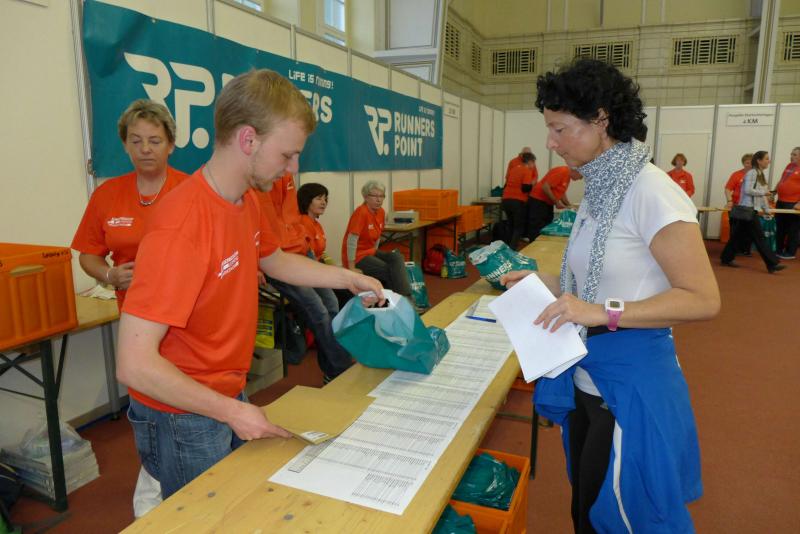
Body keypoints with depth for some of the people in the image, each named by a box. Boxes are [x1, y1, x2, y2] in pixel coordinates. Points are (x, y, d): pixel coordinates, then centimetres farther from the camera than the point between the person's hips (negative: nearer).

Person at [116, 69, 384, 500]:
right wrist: (230, 411, -21)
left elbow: (273, 260, 17)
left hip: (231, 398, 8)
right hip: (184, 420, -8)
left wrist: (349, 279, 11)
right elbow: (135, 364, -28)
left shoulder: (246, 199, -3)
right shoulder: (182, 225, -29)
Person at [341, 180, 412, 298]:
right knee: (391, 271, -16)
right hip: (357, 257, -7)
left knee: (397, 258, -15)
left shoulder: (381, 212, 3)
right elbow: (351, 240, -22)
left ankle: (405, 297, -18)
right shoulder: (361, 212, -20)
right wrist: (351, 268, -22)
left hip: (370, 252, 7)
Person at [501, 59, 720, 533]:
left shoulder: (651, 192, -19)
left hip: (632, 383, -8)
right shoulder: (599, 190, 7)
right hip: (586, 377, 8)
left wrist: (603, 312, -29)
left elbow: (703, 299, -21)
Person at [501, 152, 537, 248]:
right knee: (519, 227, 3)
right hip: (518, 201, -7)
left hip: (506, 200, 7)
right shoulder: (527, 171, -6)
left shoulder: (513, 169, 16)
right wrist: (532, 184, 4)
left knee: (511, 226, 20)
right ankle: (512, 249, -9)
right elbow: (525, 188, -15)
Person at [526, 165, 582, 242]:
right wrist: (556, 202, -19)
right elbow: (545, 187, -25)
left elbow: (561, 192, 21)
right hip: (538, 201, -10)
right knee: (536, 232, -9)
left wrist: (569, 206, 10)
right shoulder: (562, 172, -19)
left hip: (548, 203, 10)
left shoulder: (568, 176, 10)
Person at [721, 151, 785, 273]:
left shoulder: (760, 174, 17)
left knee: (738, 234, 11)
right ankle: (772, 264, -4)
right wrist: (764, 192, -13)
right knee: (759, 237, -6)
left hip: (752, 209, 10)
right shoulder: (752, 173, -11)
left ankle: (726, 259, 16)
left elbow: (762, 194, 19)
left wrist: (767, 209, 18)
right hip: (747, 209, -10)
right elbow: (748, 190, -21)